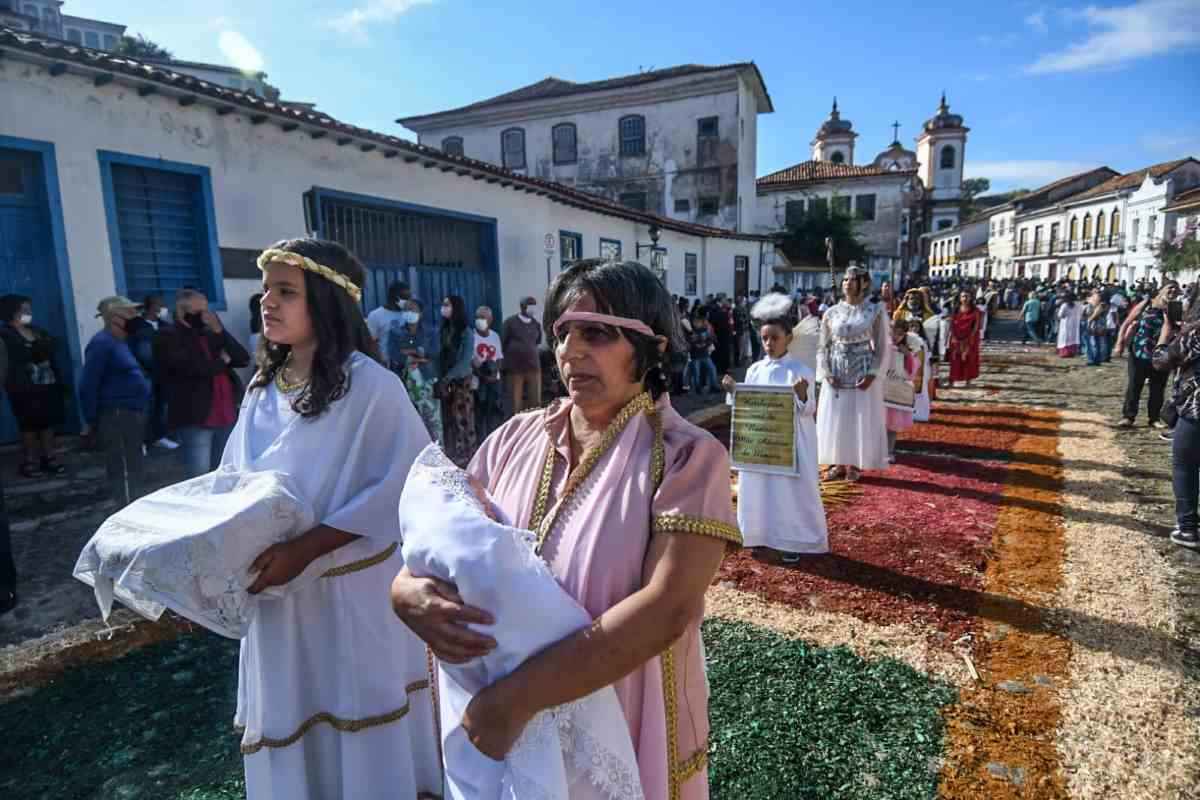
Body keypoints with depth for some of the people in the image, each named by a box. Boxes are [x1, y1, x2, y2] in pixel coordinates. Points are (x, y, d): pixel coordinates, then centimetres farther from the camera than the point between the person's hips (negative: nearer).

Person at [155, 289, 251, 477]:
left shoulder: (211, 334, 16)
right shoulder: (167, 338, -3)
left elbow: (243, 359, 4)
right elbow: (194, 367, -18)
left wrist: (220, 331, -6)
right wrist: (222, 361, 0)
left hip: (226, 417, 6)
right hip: (195, 421, -6)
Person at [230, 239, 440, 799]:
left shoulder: (368, 384, -16)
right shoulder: (264, 387, 4)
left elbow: (402, 486, -19)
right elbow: (234, 482, 12)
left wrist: (306, 547, -23)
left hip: (353, 589, -5)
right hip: (279, 591, 6)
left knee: (360, 729, 12)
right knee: (291, 718, 20)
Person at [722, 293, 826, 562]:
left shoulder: (800, 370, -9)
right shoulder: (754, 370, 4)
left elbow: (808, 411, -10)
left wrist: (802, 394, -29)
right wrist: (734, 391, -5)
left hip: (790, 441, -4)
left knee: (790, 488, 2)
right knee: (758, 486, 11)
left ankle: (792, 541, 15)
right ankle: (763, 533, 27)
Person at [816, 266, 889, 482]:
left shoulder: (875, 311, -1)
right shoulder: (831, 313, 4)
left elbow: (882, 347, -2)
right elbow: (823, 347, 6)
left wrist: (872, 375, -13)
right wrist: (826, 373, -7)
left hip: (863, 374, -2)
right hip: (836, 375, 2)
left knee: (861, 419, 3)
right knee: (835, 419, 5)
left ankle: (855, 464, 15)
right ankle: (838, 462, 18)